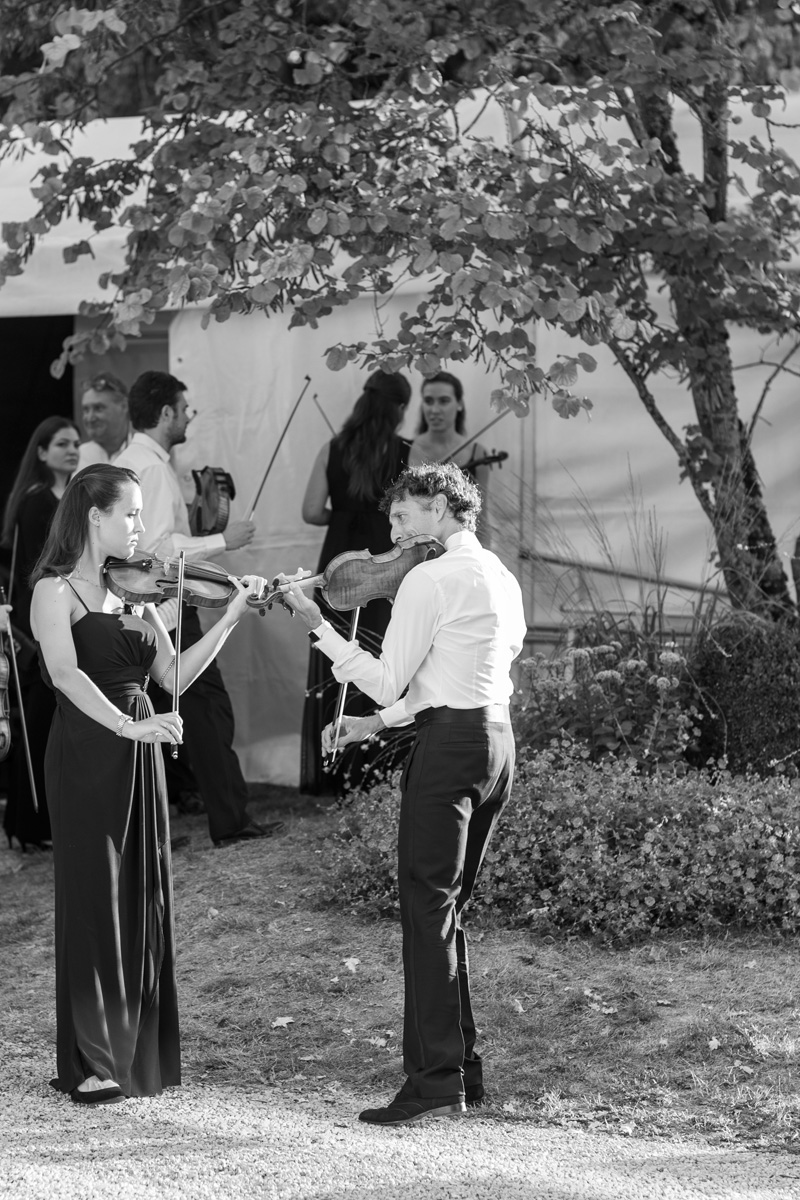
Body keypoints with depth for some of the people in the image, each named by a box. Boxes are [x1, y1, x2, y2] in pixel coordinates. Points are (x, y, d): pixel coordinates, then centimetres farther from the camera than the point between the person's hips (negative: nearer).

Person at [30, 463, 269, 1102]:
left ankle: (140, 1051, 16)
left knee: (144, 901, 8)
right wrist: (128, 726, -34)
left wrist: (231, 617, 0)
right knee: (94, 901, -5)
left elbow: (174, 673, 9)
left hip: (139, 760, 7)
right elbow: (65, 674, -21)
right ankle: (91, 1063, 0)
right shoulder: (56, 591, -6)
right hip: (86, 755, -7)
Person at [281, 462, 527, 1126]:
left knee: (427, 909, -8)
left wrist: (319, 626, -4)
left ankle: (436, 1081, -11)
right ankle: (463, 1069, 17)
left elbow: (388, 679, -10)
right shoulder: (503, 579, 18)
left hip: (449, 746, -9)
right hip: (498, 740, 9)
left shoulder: (430, 579, -10)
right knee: (448, 909, 15)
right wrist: (376, 722, 22)